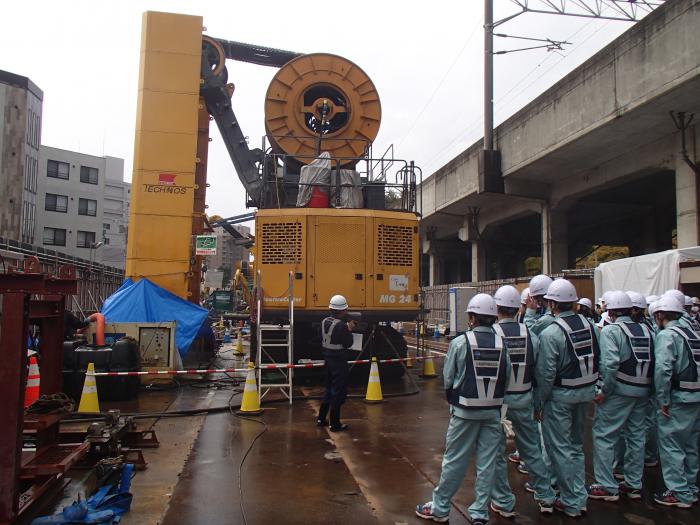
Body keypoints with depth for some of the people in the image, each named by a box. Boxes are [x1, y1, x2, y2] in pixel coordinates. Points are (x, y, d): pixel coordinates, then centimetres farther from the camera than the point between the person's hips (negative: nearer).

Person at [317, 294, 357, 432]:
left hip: (328, 358, 8)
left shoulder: (325, 321, 4)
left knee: (329, 389, 21)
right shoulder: (341, 325, -21)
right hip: (339, 361, -8)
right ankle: (335, 424, 8)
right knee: (338, 392, 2)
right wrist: (349, 330, -2)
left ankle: (321, 418, 27)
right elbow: (348, 344, -17)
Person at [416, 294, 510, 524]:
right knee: (487, 462, 12)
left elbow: (448, 378, -7)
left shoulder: (460, 342, -12)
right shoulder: (501, 344, -5)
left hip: (465, 410, -2)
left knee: (454, 460, 8)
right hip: (493, 410, 3)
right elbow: (506, 378, -3)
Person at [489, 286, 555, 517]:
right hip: (524, 399, 4)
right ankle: (546, 498, 30)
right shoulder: (529, 334, -6)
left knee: (496, 451, 11)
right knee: (531, 448, 18)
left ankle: (504, 503, 20)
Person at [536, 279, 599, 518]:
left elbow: (545, 373, -18)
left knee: (559, 448, 7)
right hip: (586, 391, 7)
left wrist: (539, 403, -8)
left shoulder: (550, 333, -20)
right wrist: (590, 386, 15)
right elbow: (599, 362, 5)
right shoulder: (590, 325, 0)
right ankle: (579, 496, 31)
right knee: (576, 445, 21)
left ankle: (571, 502, 16)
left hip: (560, 396, -7)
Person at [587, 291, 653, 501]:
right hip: (643, 390, 7)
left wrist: (604, 391, -14)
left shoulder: (610, 330, -11)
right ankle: (634, 485, 26)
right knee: (636, 437, 16)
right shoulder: (646, 330, 8)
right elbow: (654, 361, 2)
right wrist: (647, 386, 9)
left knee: (604, 436, 3)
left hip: (619, 390, -7)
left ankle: (607, 487, 7)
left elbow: (610, 363, -21)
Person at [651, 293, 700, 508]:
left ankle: (679, 493, 8)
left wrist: (663, 400, -17)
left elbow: (662, 369, -24)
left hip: (678, 399, -8)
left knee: (671, 445, 2)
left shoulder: (666, 335, -14)